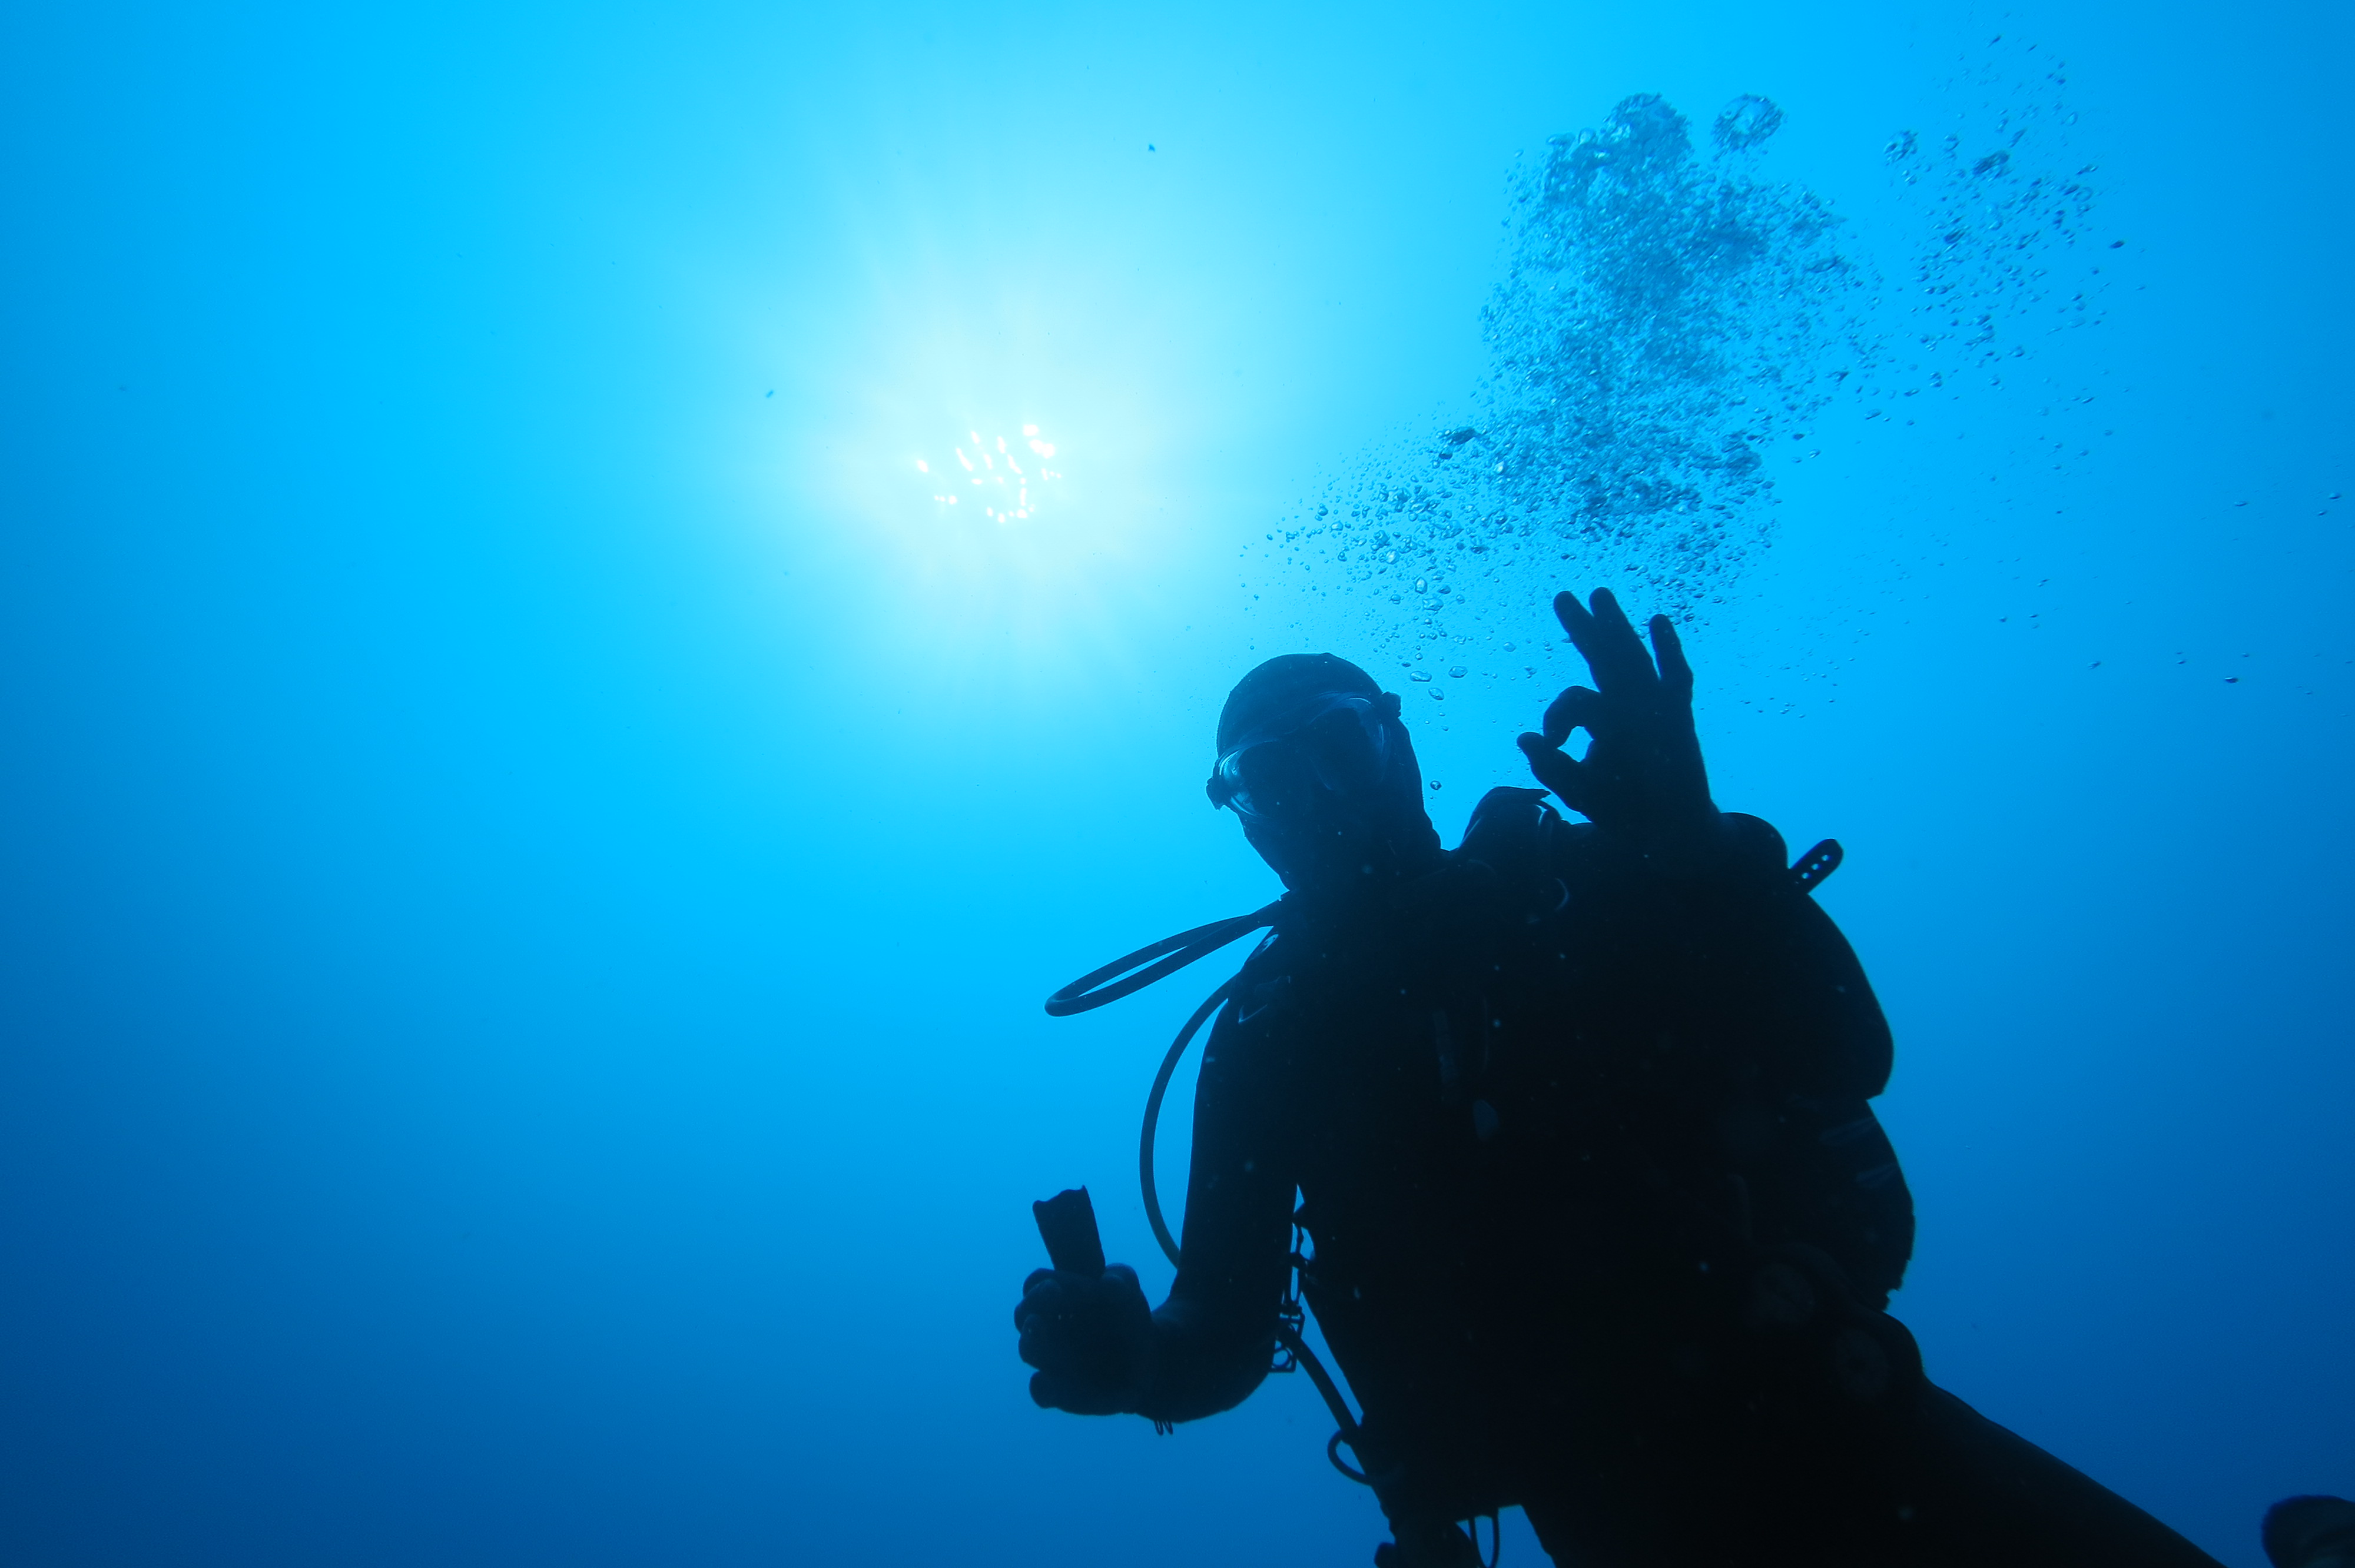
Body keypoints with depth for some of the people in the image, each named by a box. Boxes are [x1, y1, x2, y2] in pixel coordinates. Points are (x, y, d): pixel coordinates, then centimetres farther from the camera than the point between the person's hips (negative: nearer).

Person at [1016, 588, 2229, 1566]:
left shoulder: (1574, 881, 0)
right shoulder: (1267, 1040, 1)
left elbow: (1842, 1054, -10)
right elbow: (1226, 1332, 1)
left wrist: (1697, 841, -23)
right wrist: (1136, 1358, -22)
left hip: (1811, 1404, 1)